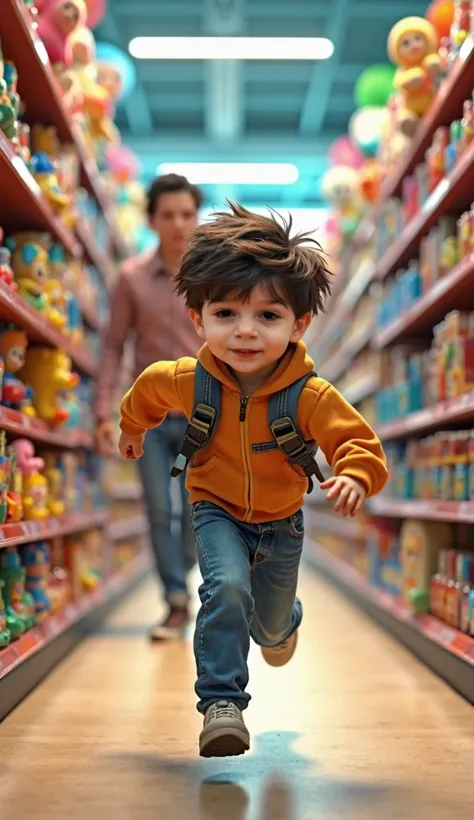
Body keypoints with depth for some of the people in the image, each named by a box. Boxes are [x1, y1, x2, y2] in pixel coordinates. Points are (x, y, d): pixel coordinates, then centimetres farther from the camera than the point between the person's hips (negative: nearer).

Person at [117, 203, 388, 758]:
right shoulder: (187, 381, -22)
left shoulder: (312, 397, -29)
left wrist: (355, 477, -54)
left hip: (281, 520, 1)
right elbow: (147, 392, 0)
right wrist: (132, 430, 20)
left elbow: (357, 442, -31)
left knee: (271, 625, 20)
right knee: (227, 588, -30)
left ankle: (283, 624, 59)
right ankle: (222, 702, -18)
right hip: (217, 510, -1)